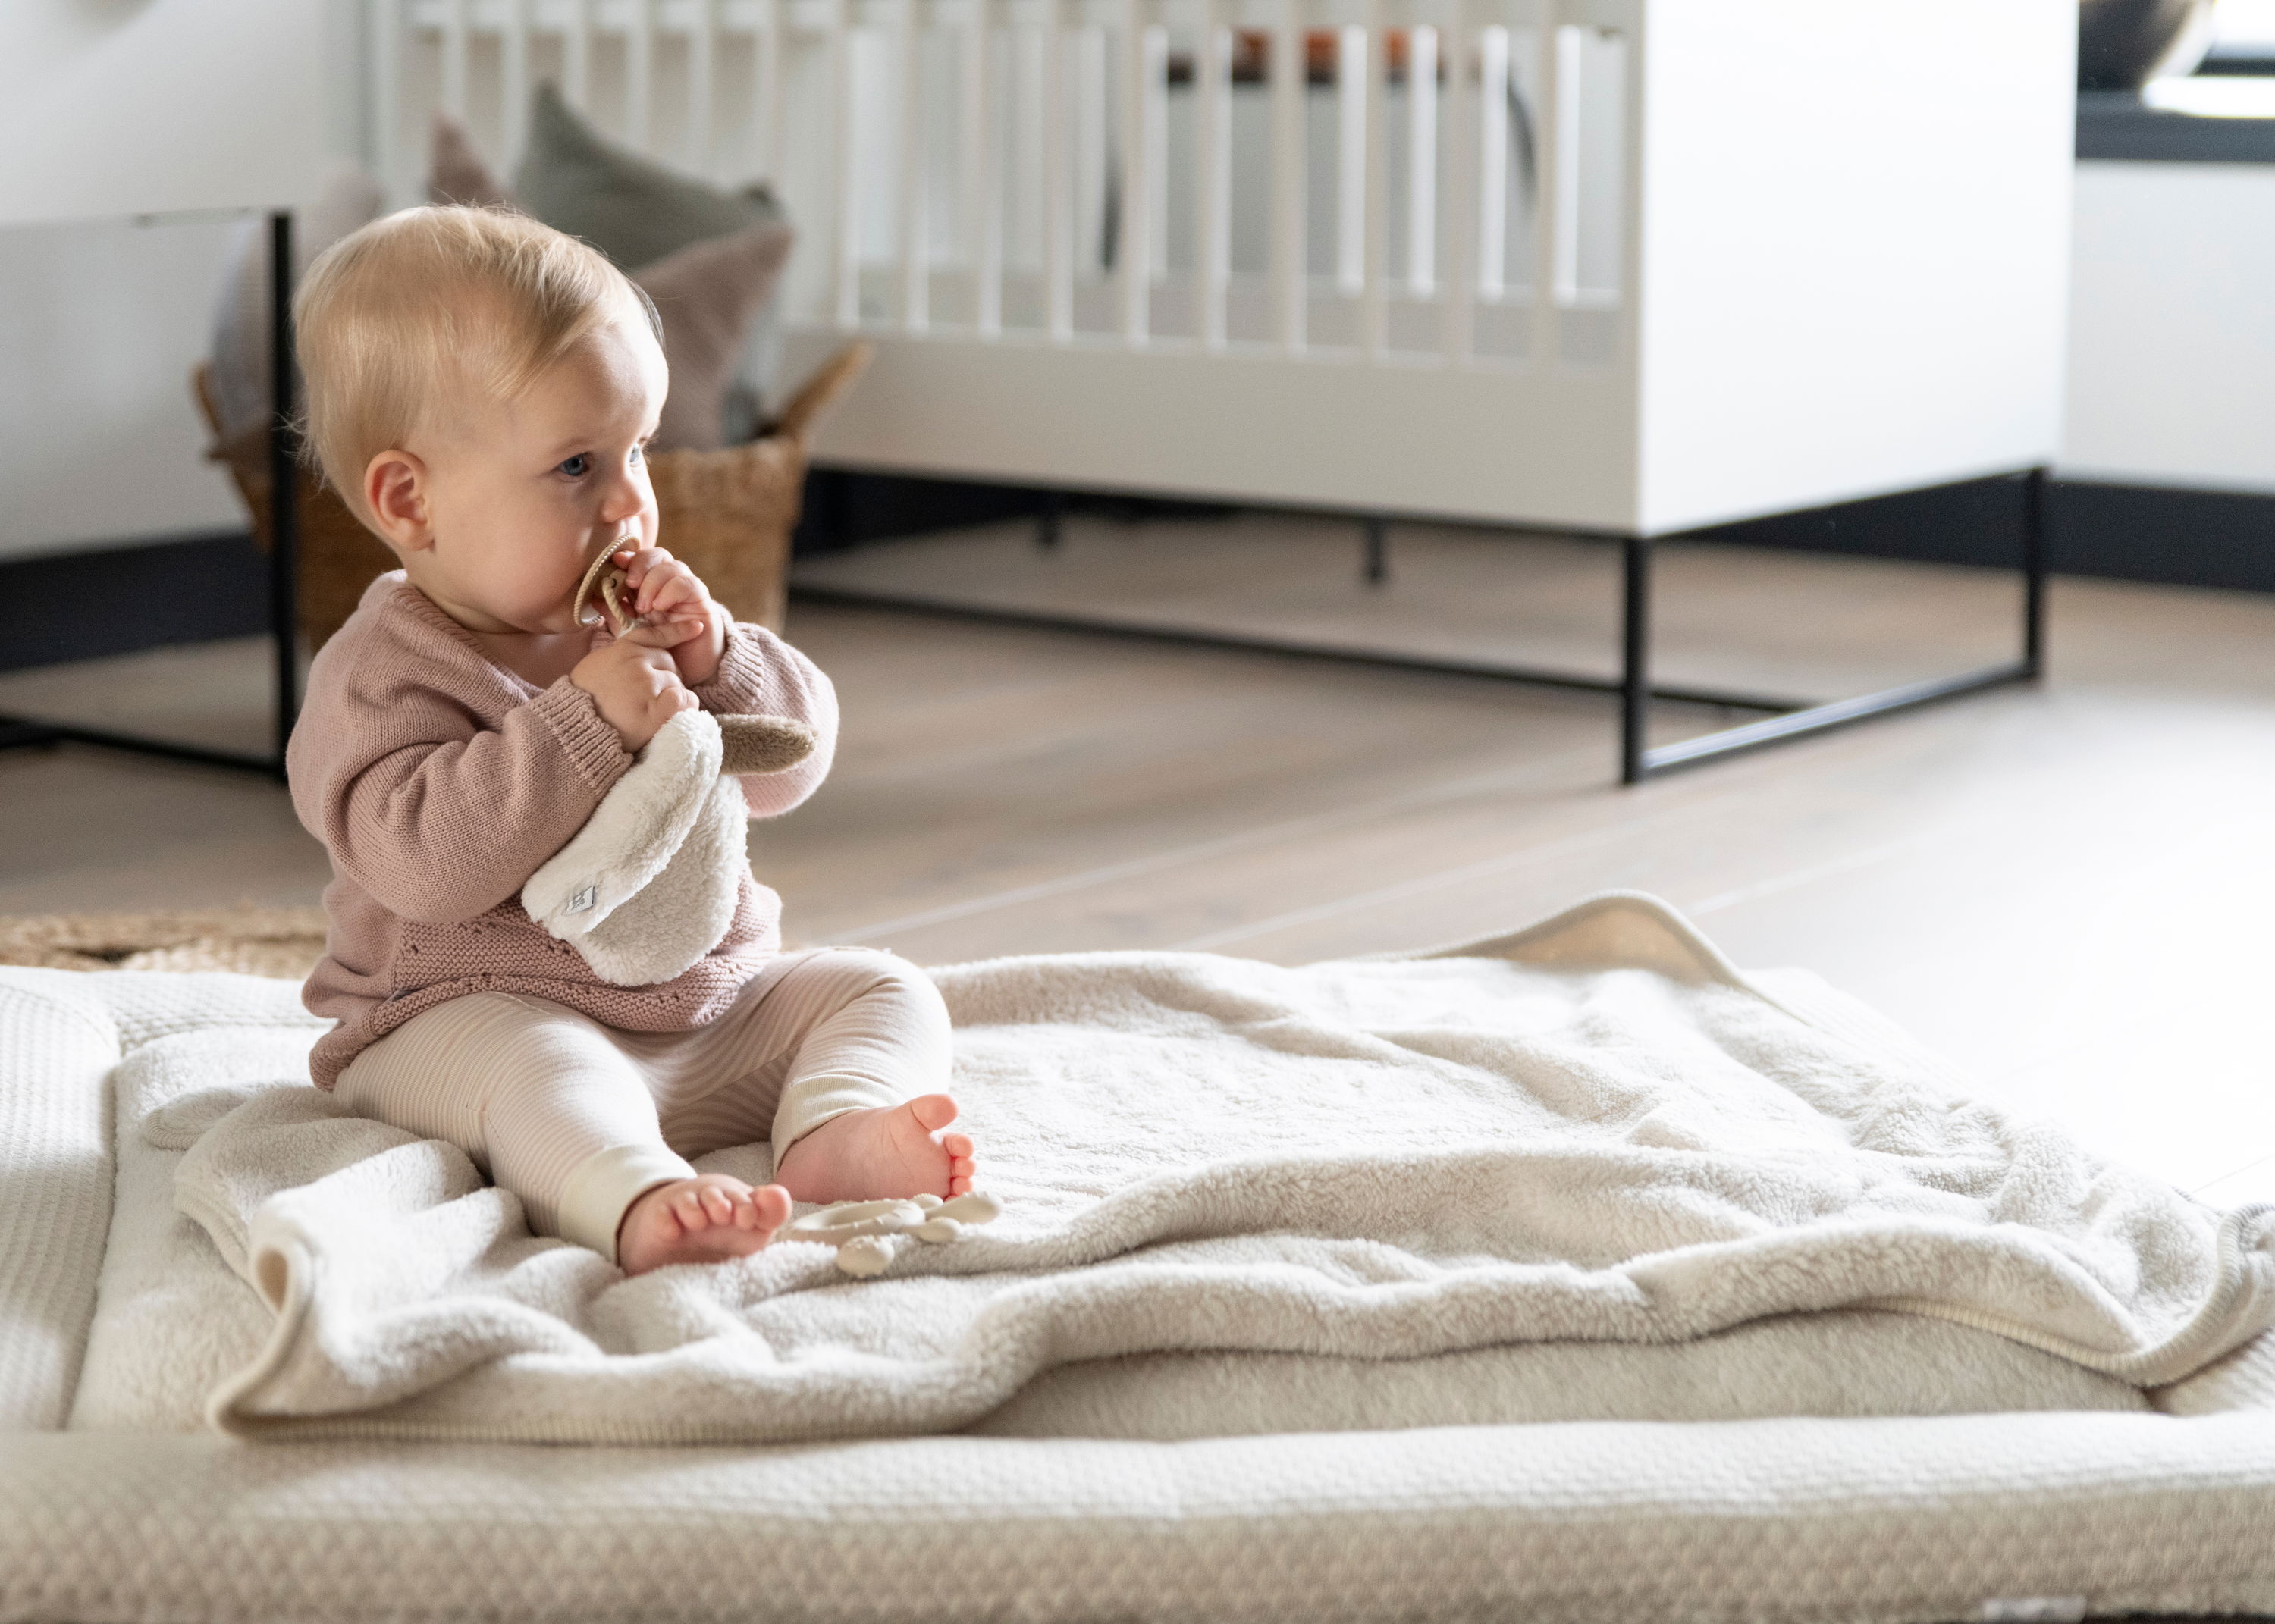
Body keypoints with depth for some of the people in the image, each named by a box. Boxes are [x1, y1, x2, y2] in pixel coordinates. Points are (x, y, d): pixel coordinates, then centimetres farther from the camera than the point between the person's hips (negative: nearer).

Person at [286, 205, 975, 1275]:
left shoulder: (635, 622, 9)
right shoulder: (383, 672, -11)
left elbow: (791, 765, 9)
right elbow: (424, 861, -27)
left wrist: (716, 658, -11)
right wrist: (584, 721, -28)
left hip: (710, 1004, 7)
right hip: (470, 1017, -7)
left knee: (884, 989, -4)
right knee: (538, 1069, -37)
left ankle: (837, 1132, -32)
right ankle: (640, 1203, -62)